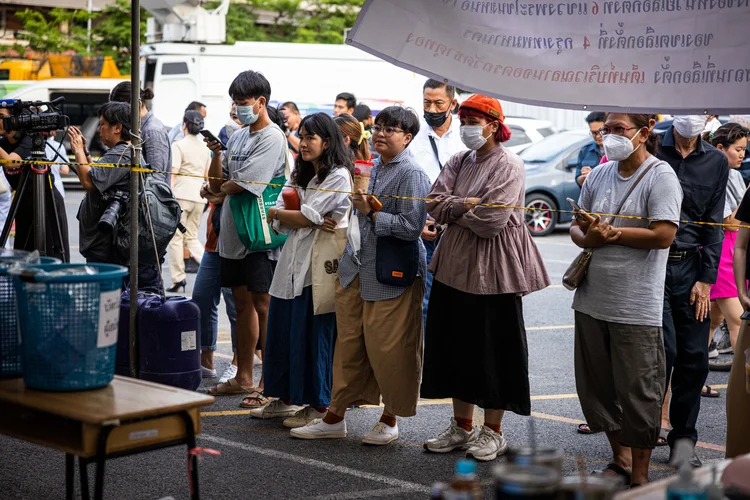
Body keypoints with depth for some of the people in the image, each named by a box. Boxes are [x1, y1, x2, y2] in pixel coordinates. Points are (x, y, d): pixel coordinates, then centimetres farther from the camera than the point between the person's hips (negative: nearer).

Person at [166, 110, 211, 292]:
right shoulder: (205, 147, 12)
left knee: (176, 237, 2)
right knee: (192, 237, 15)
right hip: (199, 196, 6)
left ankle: (178, 279, 1)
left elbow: (173, 173, -11)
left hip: (181, 195, -6)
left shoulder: (179, 145, -6)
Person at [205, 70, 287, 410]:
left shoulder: (272, 138, -11)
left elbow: (243, 184, -16)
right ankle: (243, 378, 21)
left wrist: (218, 189, 2)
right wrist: (216, 154, -2)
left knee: (263, 306, -5)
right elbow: (217, 181, 15)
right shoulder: (238, 137, 15)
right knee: (243, 303, 13)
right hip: (234, 232, 8)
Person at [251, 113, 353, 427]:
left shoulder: (338, 176, -8)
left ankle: (319, 405, 6)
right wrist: (314, 221, -10)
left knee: (314, 336, -3)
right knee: (282, 331, 9)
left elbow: (305, 217, -14)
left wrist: (276, 212, 3)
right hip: (292, 262, 8)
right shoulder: (301, 175, 19)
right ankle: (285, 399, 21)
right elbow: (280, 222, 7)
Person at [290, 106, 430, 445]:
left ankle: (389, 420, 16)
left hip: (392, 276, -8)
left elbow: (411, 226, -19)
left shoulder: (412, 174, -11)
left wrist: (371, 213, -18)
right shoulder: (371, 168, 14)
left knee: (388, 348, 1)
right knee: (349, 343, 11)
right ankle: (335, 417, 18)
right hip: (357, 270, 8)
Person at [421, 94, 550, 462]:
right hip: (455, 266, 7)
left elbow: (490, 222, -20)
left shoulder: (509, 166, -11)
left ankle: (493, 432, 12)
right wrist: (467, 204, -14)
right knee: (456, 347, 11)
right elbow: (434, 204, 1)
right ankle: (462, 427, 22)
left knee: (494, 350, 1)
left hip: (494, 270, -7)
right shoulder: (458, 163, 11)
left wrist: (452, 210, -5)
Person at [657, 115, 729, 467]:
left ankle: (683, 441, 17)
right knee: (664, 351, -10)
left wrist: (706, 278, 2)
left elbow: (714, 224, 9)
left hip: (691, 267, 4)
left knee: (695, 358, 4)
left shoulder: (716, 162, 9)